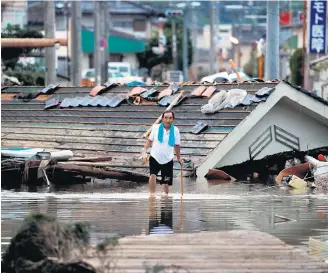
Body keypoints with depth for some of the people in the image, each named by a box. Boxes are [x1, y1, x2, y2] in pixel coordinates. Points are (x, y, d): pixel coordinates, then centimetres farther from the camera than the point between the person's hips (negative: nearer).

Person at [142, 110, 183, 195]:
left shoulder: (175, 131, -2)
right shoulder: (156, 128, -4)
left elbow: (176, 145, 9)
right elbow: (150, 140, 5)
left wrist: (179, 158, 14)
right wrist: (145, 149, -10)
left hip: (168, 160, 2)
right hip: (155, 157, -2)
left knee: (166, 181, 7)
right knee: (153, 175, -23)